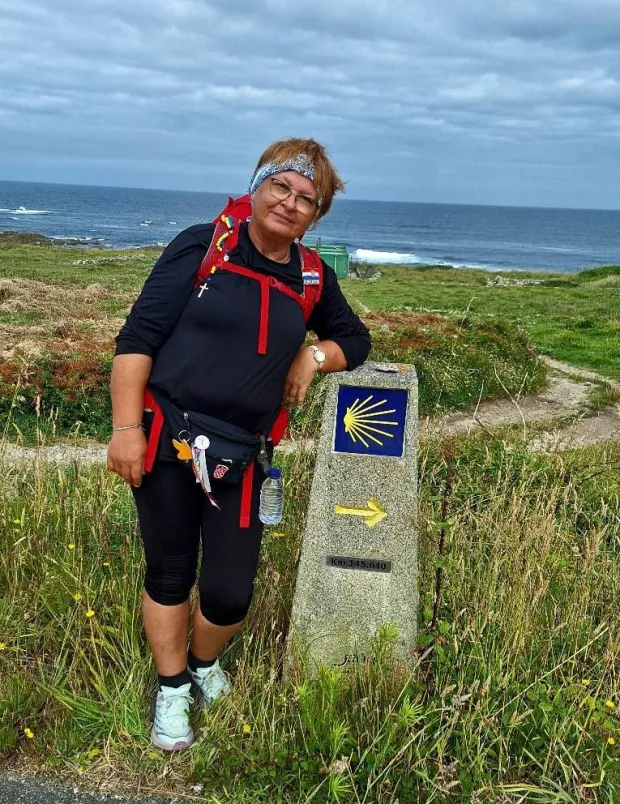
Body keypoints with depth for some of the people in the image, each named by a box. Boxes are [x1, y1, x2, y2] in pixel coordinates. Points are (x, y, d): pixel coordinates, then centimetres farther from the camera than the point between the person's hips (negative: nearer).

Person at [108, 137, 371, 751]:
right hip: (164, 441, -2)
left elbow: (354, 338, 23)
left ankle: (205, 661, 37)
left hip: (239, 458, 3)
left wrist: (314, 355, 1)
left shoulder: (312, 277, 8)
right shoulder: (202, 247, -5)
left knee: (230, 595, 2)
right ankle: (172, 690, 35)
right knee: (169, 573, 11)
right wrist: (126, 427, -14)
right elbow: (138, 336, -7)